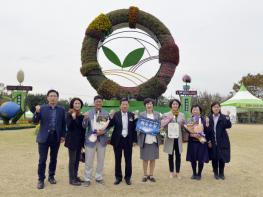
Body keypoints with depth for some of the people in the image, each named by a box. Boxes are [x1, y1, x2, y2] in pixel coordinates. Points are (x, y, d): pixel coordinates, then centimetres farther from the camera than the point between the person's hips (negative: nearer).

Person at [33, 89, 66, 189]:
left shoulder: (61, 109, 3)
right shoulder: (42, 108, -1)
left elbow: (64, 124, 7)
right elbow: (35, 121, -4)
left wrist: (63, 136, 2)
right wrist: (37, 112, -21)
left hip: (56, 137, 2)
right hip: (44, 137, -1)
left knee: (53, 158, 12)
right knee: (42, 159, 2)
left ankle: (51, 176, 29)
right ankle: (41, 179, 15)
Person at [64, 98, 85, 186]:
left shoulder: (82, 116, 8)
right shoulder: (69, 115, -9)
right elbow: (69, 127, -19)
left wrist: (83, 140, 12)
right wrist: (73, 118, -30)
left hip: (80, 140, 6)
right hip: (72, 140, -6)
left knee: (77, 159, 14)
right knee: (72, 160, 0)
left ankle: (75, 176, 26)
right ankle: (71, 179, 9)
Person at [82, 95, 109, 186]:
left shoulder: (106, 114, 2)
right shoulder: (89, 113, -4)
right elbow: (84, 126, -9)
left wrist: (103, 131, -16)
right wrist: (85, 118, -29)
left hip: (102, 139, 2)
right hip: (91, 139, -2)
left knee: (101, 160, 14)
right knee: (88, 161, 3)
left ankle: (99, 177, 29)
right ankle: (87, 179, 16)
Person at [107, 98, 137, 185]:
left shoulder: (132, 115, 1)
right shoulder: (116, 114, -4)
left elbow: (134, 128, 4)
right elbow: (109, 125, -11)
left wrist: (134, 139, 2)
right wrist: (111, 117, -25)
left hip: (128, 140, 1)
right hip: (118, 140, -1)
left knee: (128, 160, 9)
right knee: (118, 160, 10)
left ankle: (127, 177, 24)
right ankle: (118, 177, 24)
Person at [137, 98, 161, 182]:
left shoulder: (157, 114, 9)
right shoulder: (141, 115, 3)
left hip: (154, 139, 2)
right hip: (144, 139, -2)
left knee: (153, 158, 8)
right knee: (145, 158, 6)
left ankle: (151, 175, 21)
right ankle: (145, 175, 19)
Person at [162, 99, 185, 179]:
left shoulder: (181, 115, 7)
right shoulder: (166, 115, -2)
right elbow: (164, 126, -6)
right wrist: (168, 120, -18)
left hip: (178, 138, 2)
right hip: (170, 138, -2)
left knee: (178, 156, 6)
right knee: (171, 156, 9)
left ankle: (177, 172, 20)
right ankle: (171, 172, 23)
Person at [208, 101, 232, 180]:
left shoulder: (223, 117, -3)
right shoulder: (209, 118, 1)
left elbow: (228, 126, -17)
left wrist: (227, 117, -31)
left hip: (222, 141, -1)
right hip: (212, 142, 1)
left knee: (222, 157, 7)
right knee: (214, 158, 8)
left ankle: (221, 173, 25)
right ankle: (216, 173, 25)